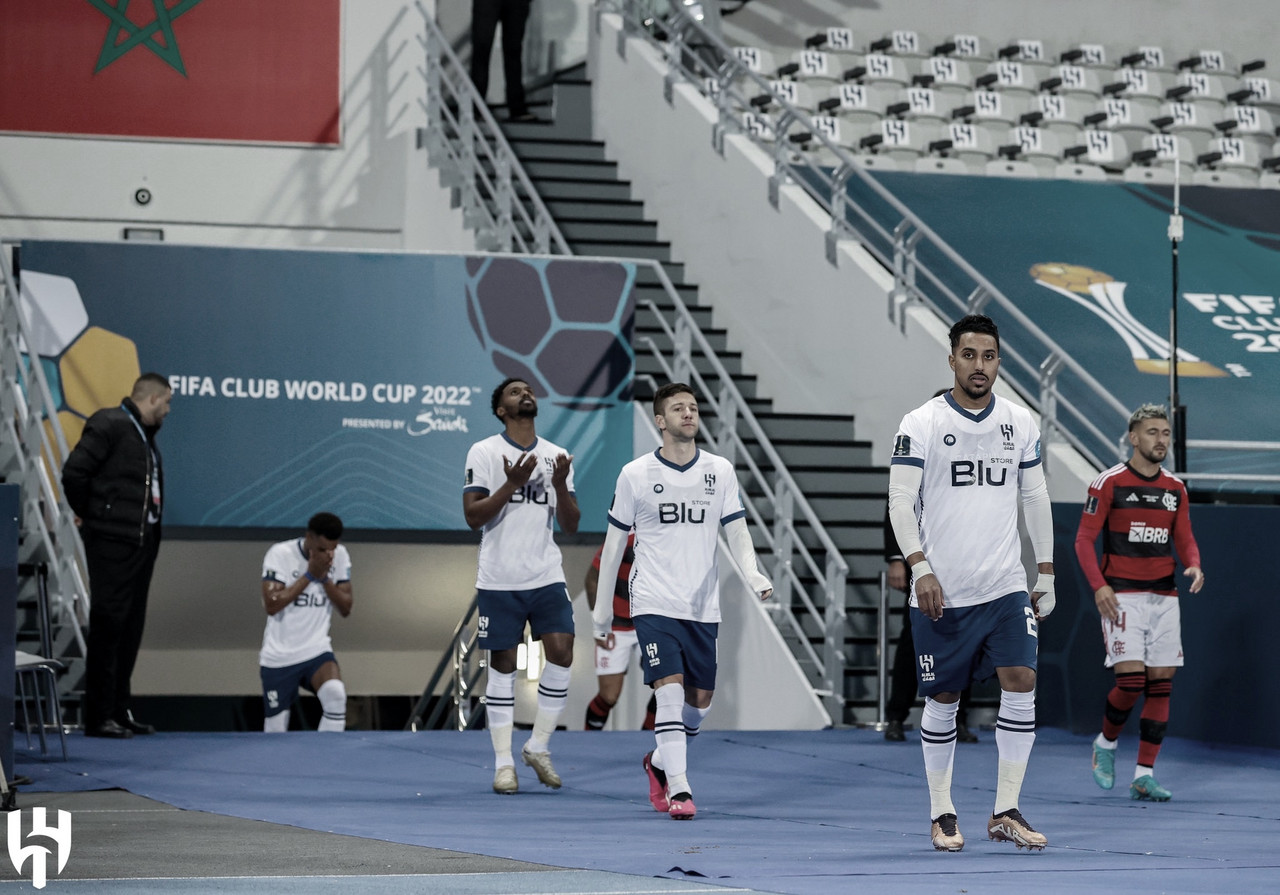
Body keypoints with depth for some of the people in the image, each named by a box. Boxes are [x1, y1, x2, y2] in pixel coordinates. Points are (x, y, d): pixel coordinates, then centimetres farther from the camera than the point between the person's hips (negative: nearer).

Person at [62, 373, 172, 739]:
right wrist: (88, 514, -6)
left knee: (130, 628, 11)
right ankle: (99, 718, -4)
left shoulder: (145, 434, 17)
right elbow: (74, 472, -17)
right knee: (108, 625, -7)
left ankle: (121, 710, 18)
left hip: (143, 542, 9)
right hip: (112, 542, -9)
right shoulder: (109, 425, -11)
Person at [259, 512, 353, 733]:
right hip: (278, 657, -2)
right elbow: (271, 605, -22)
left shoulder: (340, 556, -3)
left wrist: (324, 578, -17)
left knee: (336, 695, -28)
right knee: (275, 731, 1)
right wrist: (310, 575, -22)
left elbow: (346, 608, -2)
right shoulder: (281, 553, -13)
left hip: (317, 650, 2)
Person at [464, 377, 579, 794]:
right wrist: (512, 484, -20)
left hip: (547, 577, 3)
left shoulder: (556, 457, 10)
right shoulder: (483, 453, -2)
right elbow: (472, 515, -9)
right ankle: (503, 763, 8)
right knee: (503, 666, 0)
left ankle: (538, 747, 8)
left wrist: (560, 485, -9)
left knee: (561, 654, -9)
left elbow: (570, 525, 8)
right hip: (499, 580, -3)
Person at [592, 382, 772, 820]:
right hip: (654, 603, -3)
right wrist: (602, 611, 6)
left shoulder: (720, 471, 5)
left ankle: (660, 762, 34)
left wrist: (752, 573, -17)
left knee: (699, 701, 9)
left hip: (703, 607, 3)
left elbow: (737, 532, 4)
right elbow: (614, 544, 5)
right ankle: (678, 790, -14)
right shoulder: (635, 475, -1)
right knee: (671, 692, -16)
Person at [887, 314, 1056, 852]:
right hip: (941, 591, -3)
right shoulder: (921, 424, -4)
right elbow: (900, 500, -8)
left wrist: (1046, 573, 12)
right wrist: (921, 567, -20)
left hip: (1005, 586, 3)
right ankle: (942, 815, 17)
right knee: (943, 700, 4)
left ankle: (1006, 812, -3)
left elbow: (1035, 498, 15)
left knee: (1021, 682, -11)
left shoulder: (1020, 423, 8)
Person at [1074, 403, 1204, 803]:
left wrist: (1193, 565, -8)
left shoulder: (1175, 488, 10)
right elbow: (1084, 538, -5)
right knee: (1131, 678, -15)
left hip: (1163, 596, 5)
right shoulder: (1109, 483, -4)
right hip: (1122, 596, -5)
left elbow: (1184, 538, 14)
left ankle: (1144, 775, 4)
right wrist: (1099, 586, -17)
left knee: (1161, 683, 0)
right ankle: (1106, 743, 14)